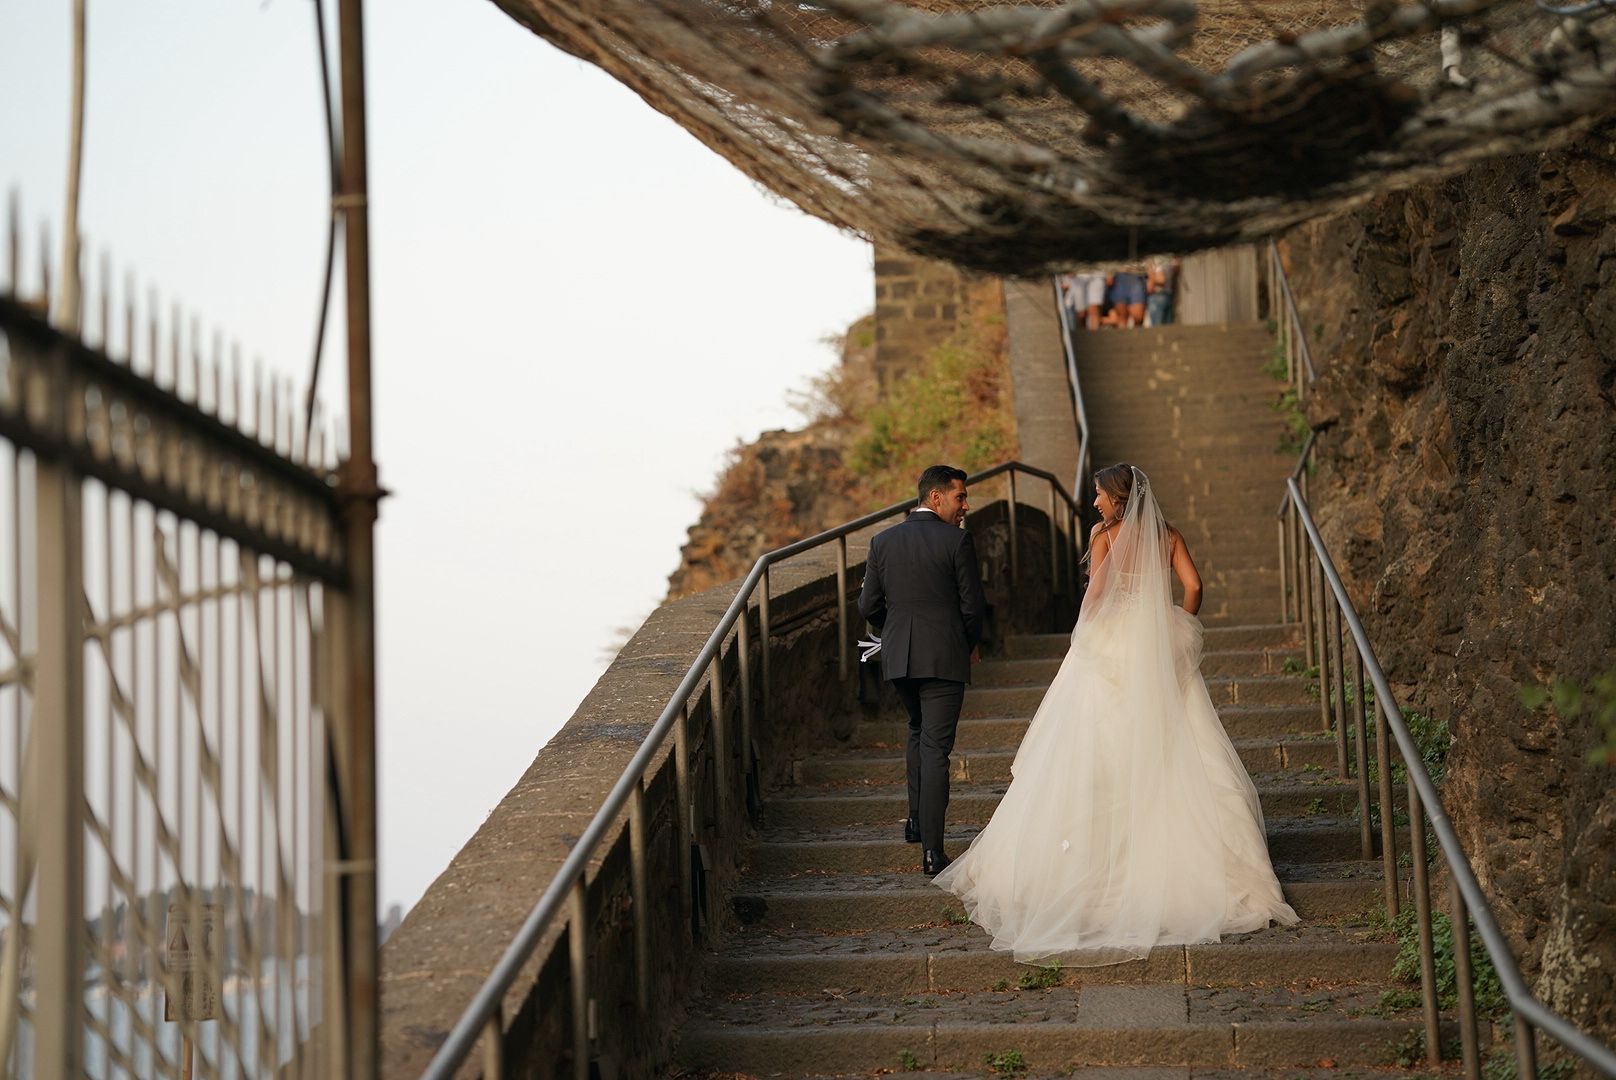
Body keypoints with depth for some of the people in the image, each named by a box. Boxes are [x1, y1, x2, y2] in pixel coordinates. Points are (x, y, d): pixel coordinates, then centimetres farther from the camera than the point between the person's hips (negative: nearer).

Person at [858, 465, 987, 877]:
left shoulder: (882, 541, 4)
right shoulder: (956, 540, -9)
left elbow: (868, 606, 6)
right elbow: (973, 606, -8)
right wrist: (971, 645, 11)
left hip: (897, 657, 5)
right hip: (944, 656, -5)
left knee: (918, 732, 28)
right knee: (935, 749, -4)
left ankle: (916, 821, 30)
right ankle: (932, 850, -8)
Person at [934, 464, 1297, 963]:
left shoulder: (1106, 535, -5)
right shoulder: (1168, 536, 6)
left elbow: (1096, 593, -13)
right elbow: (1193, 586, -2)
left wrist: (1086, 636, 2)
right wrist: (1176, 633, 10)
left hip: (1111, 651, -3)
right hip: (1163, 657, 4)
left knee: (1102, 761, 2)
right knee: (1170, 756, 5)